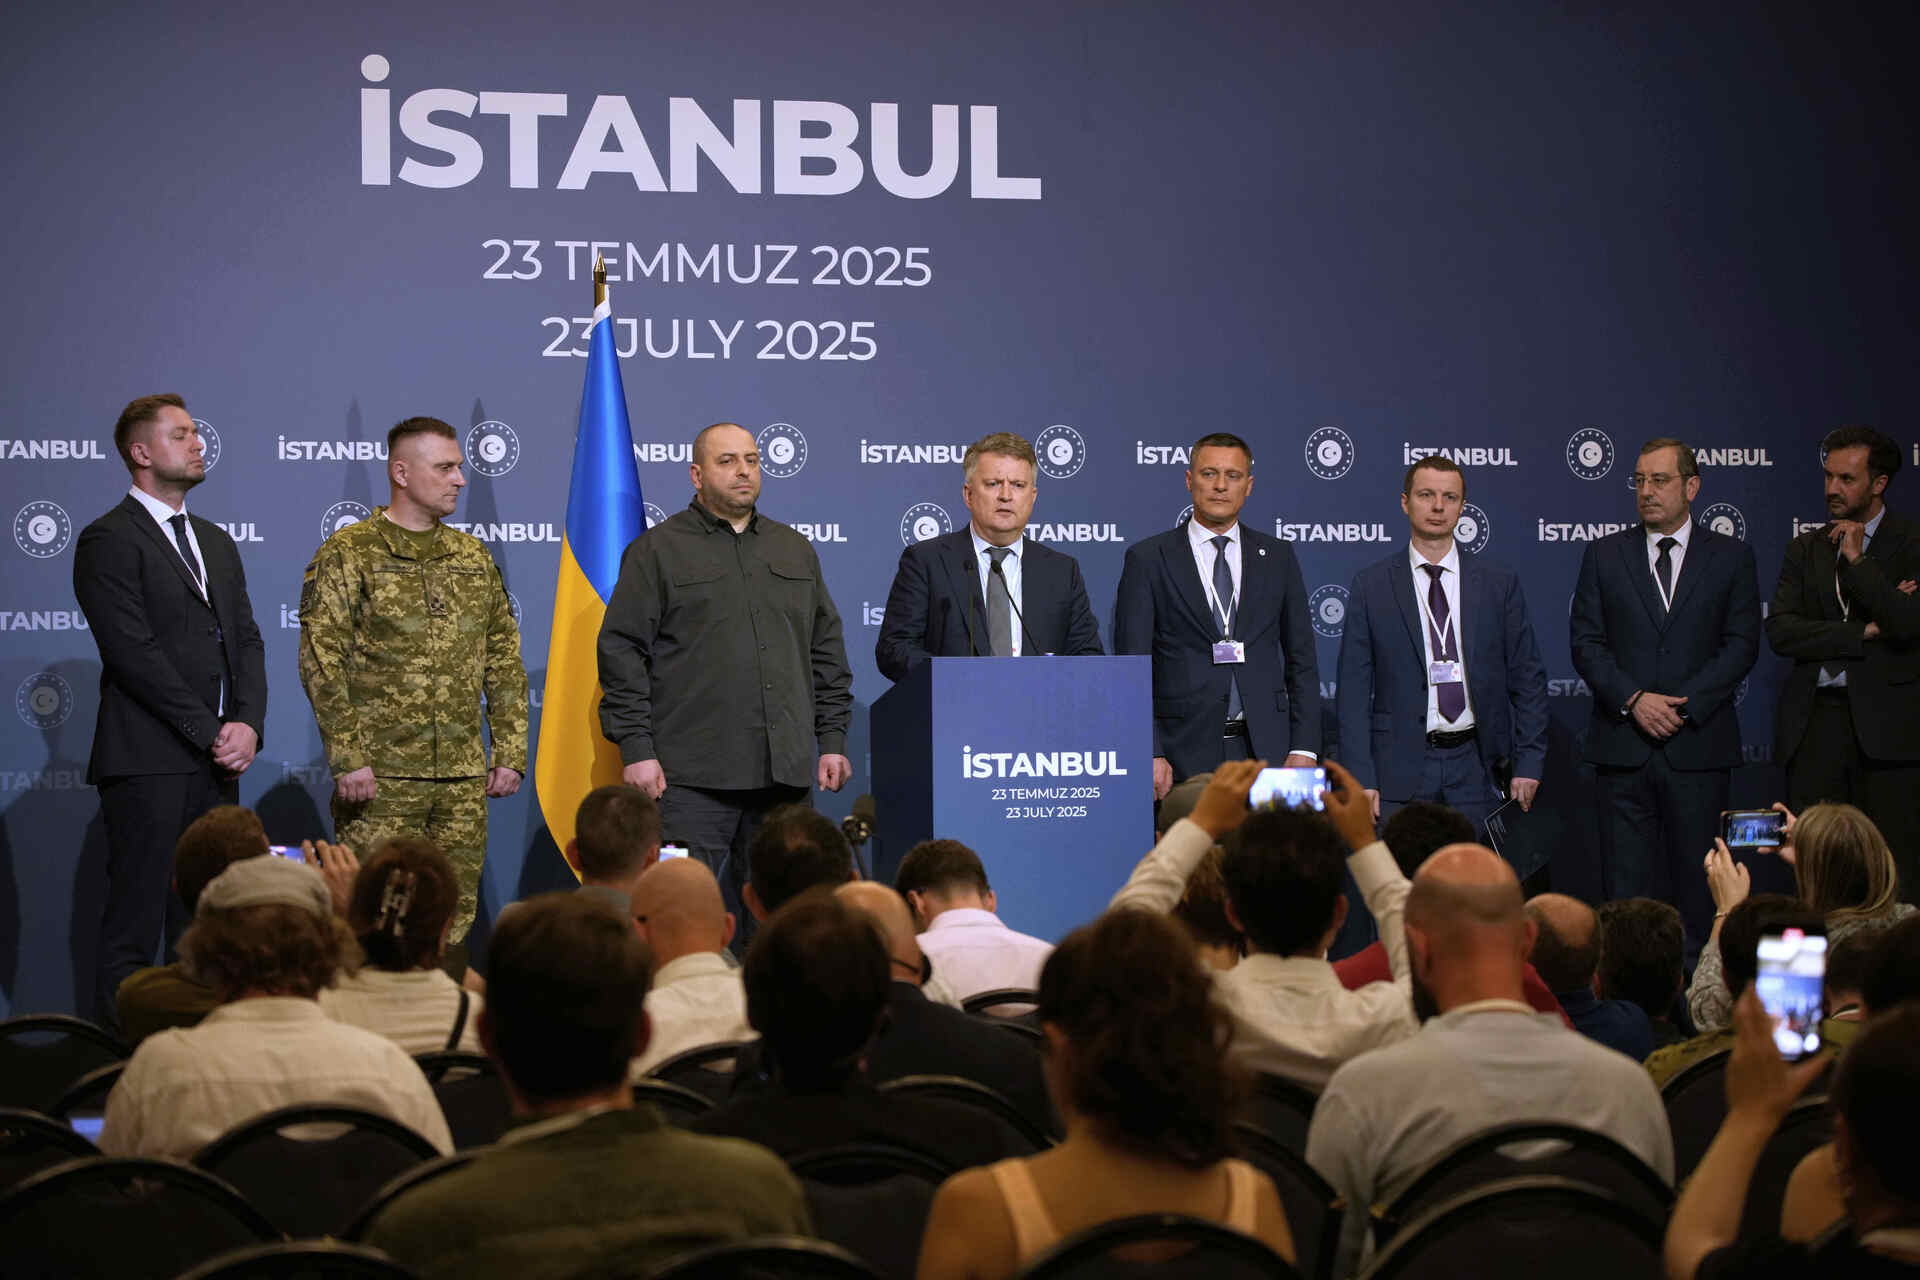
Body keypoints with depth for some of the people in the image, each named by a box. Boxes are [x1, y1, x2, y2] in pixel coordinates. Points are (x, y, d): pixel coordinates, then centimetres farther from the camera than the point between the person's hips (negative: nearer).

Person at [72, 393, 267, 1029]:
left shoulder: (217, 542, 20)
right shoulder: (108, 541, -5)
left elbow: (247, 640, 15)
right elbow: (134, 653, -12)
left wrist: (247, 724, -3)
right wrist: (211, 733, -13)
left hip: (216, 762, 7)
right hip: (147, 760, -7)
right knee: (133, 930, -6)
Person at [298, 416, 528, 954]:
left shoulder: (473, 557, 15)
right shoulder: (347, 555, -1)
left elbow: (504, 662, 17)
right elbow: (321, 663, -7)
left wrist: (509, 754, 8)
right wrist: (347, 761, -14)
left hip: (464, 781, 5)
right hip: (381, 778, -5)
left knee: (452, 925, 6)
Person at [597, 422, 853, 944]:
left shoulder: (795, 551, 19)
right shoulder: (657, 551, 4)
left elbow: (827, 651, 20)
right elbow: (622, 652, -1)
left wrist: (832, 739, 12)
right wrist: (637, 748, -9)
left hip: (785, 773, 5)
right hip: (693, 778, -4)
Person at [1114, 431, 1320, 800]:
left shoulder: (1278, 557, 12)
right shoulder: (1147, 559, 4)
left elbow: (1301, 662, 12)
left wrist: (1303, 750, 2)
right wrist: (1148, 755, -10)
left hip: (1265, 750, 2)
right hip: (1184, 753, -2)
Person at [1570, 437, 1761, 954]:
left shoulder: (1731, 557, 7)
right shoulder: (1605, 554, 9)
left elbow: (1742, 645, 0)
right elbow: (1585, 643, 4)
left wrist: (1683, 704, -11)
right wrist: (1633, 700, -11)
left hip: (1699, 743, -1)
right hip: (1623, 745, 1)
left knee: (1696, 880, 1)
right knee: (1625, 879, 0)